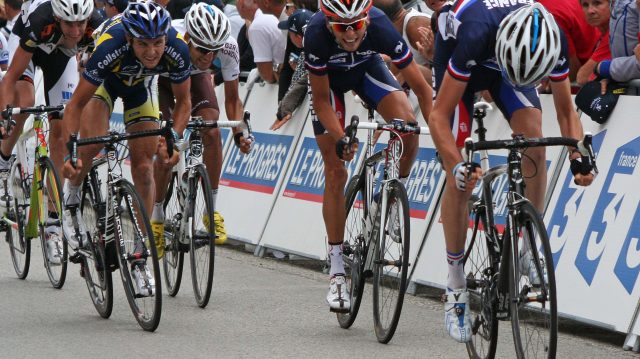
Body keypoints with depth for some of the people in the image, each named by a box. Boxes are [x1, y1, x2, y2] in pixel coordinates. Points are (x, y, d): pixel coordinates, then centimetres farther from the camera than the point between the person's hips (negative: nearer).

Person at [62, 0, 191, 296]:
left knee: (144, 169, -6)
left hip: (140, 84, 2)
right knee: (92, 144, -28)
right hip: (104, 79, -2)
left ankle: (139, 256, 3)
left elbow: (183, 101, -17)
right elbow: (76, 104, -34)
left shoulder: (177, 51, -35)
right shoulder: (110, 47, -43)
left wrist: (174, 138, -33)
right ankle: (71, 199, 4)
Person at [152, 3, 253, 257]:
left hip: (195, 77, 2)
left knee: (212, 131, -21)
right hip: (160, 77, -2)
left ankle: (211, 210, -6)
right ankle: (157, 217, 6)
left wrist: (239, 133, -32)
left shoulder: (228, 47, -33)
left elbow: (232, 97, -17)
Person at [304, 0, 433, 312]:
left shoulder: (381, 27, -37)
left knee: (407, 124, -27)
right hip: (328, 78, -1)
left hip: (367, 67, 1)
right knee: (336, 172, -5)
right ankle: (337, 271, 2)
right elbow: (321, 99, -25)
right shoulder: (316, 33, -38)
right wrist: (339, 139, -37)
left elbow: (420, 86, -30)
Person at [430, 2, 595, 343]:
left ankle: (530, 249, -6)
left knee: (534, 143, -22)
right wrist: (458, 166, -52)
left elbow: (565, 109, -18)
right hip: (456, 54, -3)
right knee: (459, 178, -11)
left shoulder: (552, 41, -33)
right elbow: (438, 116, -38)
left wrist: (578, 157, -35)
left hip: (500, 55, 3)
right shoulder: (476, 35, -44)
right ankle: (455, 286, 0)